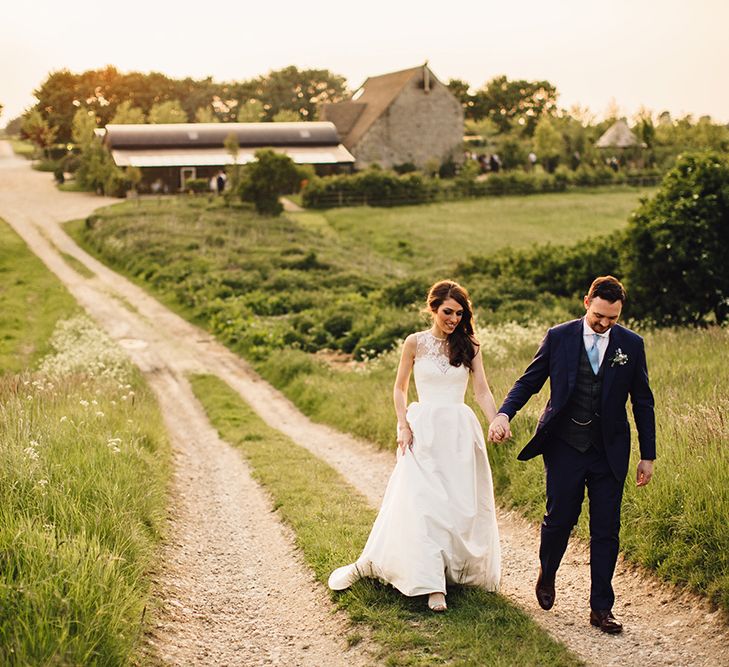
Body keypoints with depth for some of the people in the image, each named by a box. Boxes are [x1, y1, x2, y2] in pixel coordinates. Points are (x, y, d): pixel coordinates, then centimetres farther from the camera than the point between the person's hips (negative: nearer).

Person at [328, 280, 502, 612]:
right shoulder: (415, 343, 1)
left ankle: (459, 569, 20)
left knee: (462, 504, 3)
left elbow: (482, 391, -1)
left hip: (460, 431, 2)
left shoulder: (469, 346, 5)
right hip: (423, 430, -2)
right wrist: (403, 425, -5)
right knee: (421, 503, -8)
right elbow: (400, 388, 8)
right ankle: (431, 584, -4)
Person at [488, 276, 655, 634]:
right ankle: (547, 574, 37)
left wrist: (648, 456, 5)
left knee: (606, 530, 3)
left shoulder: (631, 344, 1)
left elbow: (642, 402, 6)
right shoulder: (558, 337, -2)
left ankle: (601, 608, 15)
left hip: (609, 452, 1)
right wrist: (504, 413, -16)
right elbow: (529, 381, 2)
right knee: (559, 519, 6)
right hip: (565, 447, -1)